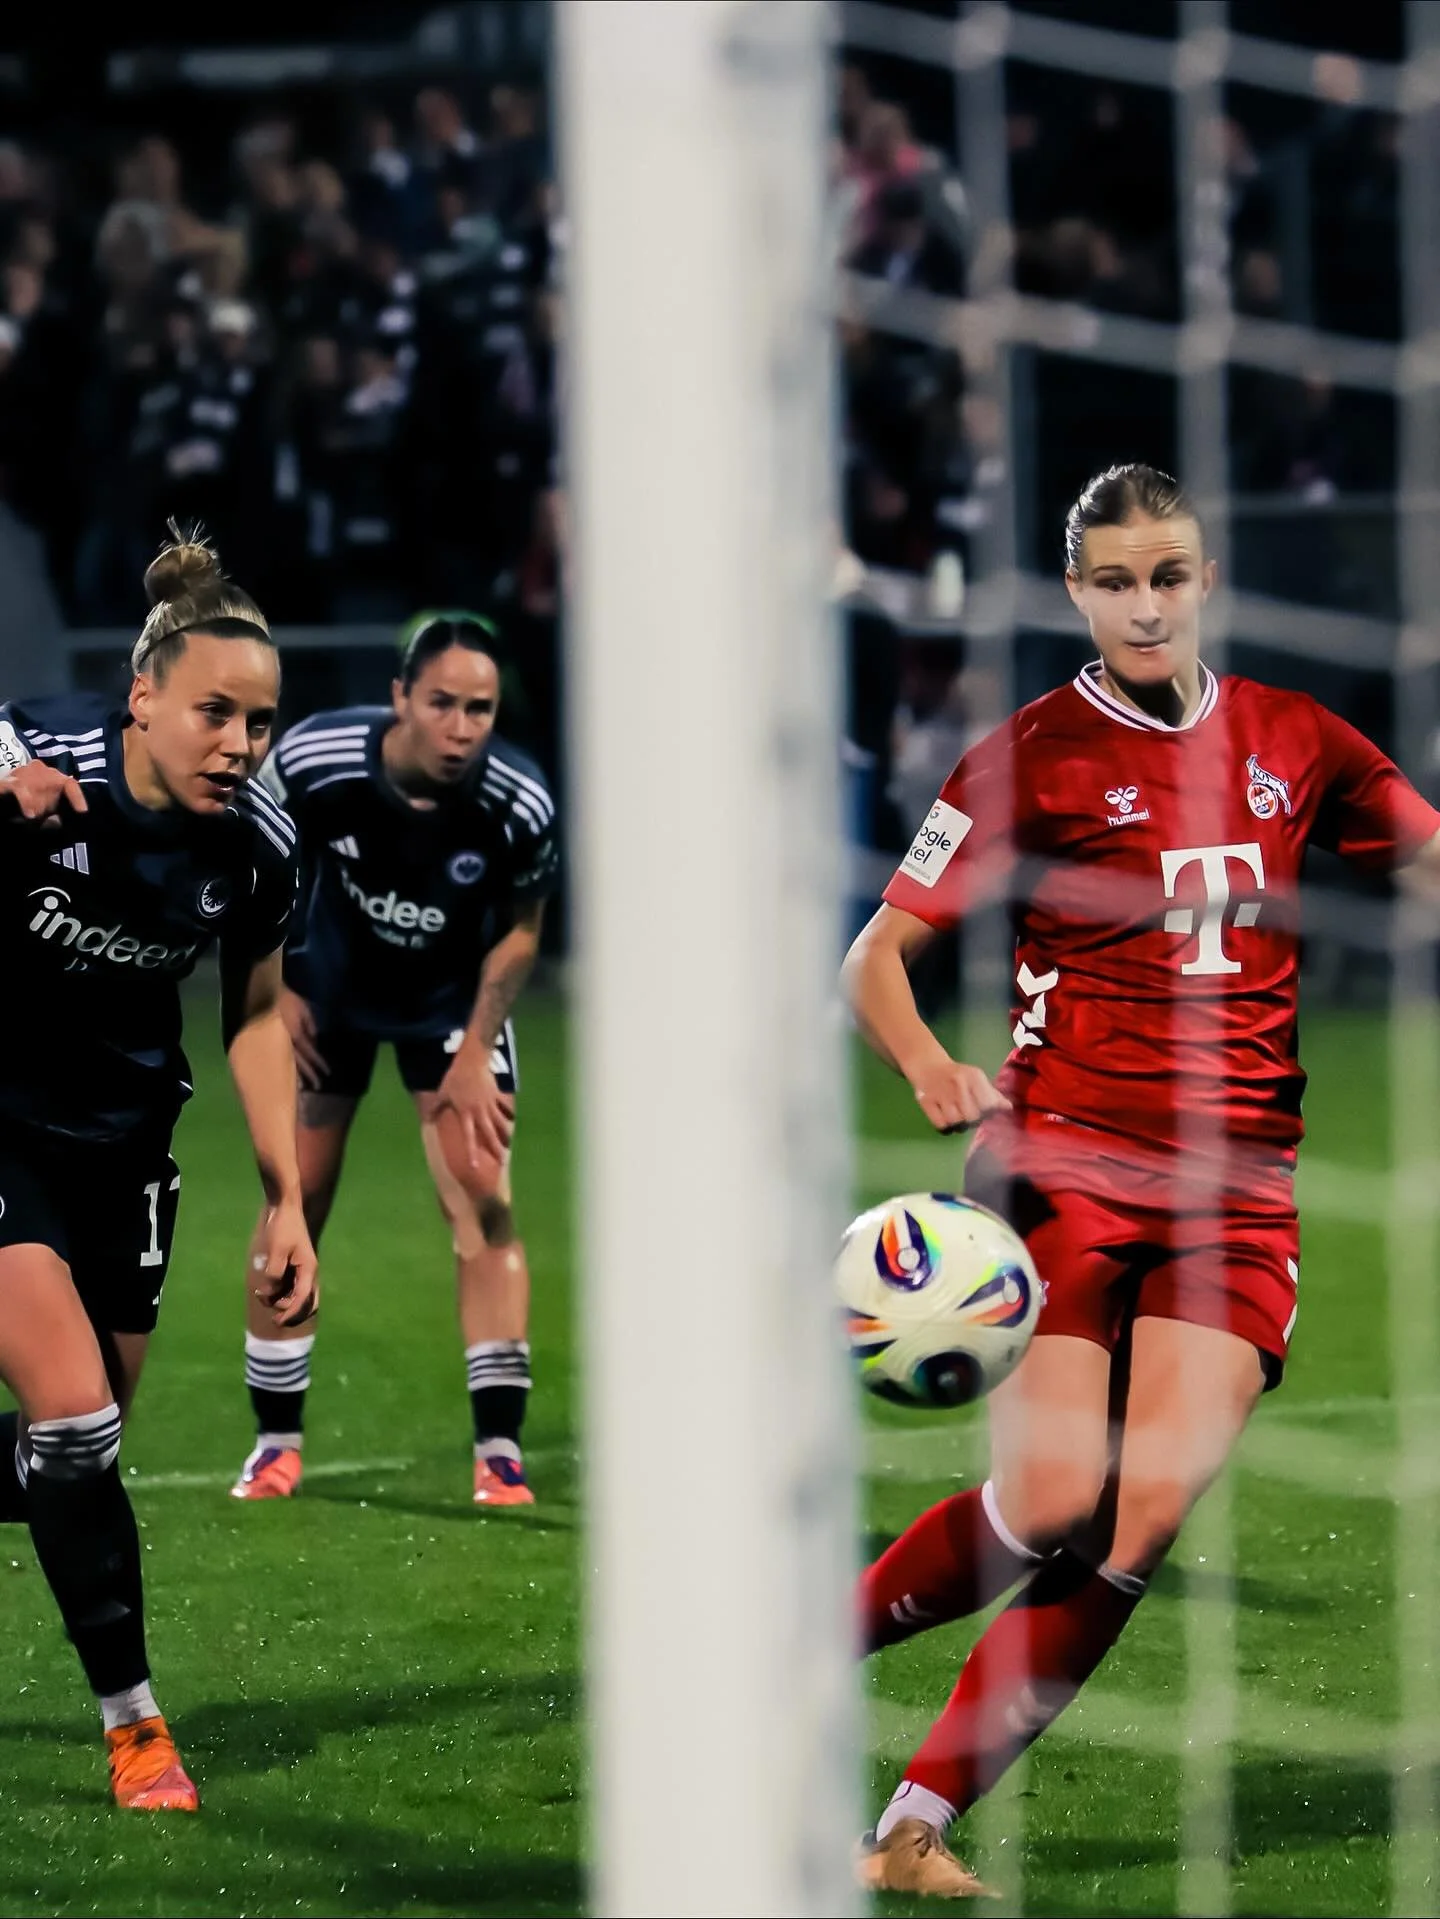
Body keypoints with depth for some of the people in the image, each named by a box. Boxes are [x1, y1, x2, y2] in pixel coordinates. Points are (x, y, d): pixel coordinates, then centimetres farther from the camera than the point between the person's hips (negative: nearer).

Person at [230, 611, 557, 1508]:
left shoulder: (521, 807, -30)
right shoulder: (314, 761, -30)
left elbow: (520, 930, -9)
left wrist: (475, 1052, -12)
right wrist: (273, 988, -8)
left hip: (455, 998, -1)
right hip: (332, 988, 1)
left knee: (485, 1204, -11)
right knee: (294, 1204, 1)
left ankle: (501, 1454, -6)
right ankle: (277, 1441, 14)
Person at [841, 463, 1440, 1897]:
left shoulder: (1296, 745, 10)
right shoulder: (1033, 758, -1)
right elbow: (874, 957, -1)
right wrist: (932, 1069, -20)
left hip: (1237, 1189, 3)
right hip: (1066, 1161, -3)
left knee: (1145, 1522, -14)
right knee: (1054, 1503, -18)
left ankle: (919, 1824, -8)